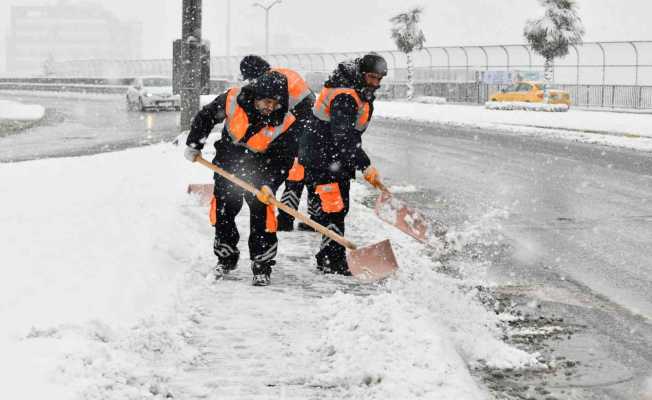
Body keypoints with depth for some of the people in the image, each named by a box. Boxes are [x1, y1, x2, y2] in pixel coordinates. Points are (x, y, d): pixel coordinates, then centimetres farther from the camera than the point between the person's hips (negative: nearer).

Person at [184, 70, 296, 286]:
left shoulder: (285, 122, -24)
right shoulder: (232, 100, -23)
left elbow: (283, 160, -17)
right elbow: (205, 117, -4)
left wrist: (269, 184, -30)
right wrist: (194, 145, -1)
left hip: (259, 168, -2)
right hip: (228, 161, 2)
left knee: (261, 213, -11)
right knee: (223, 211, 8)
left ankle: (262, 266, -1)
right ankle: (226, 257, 27)